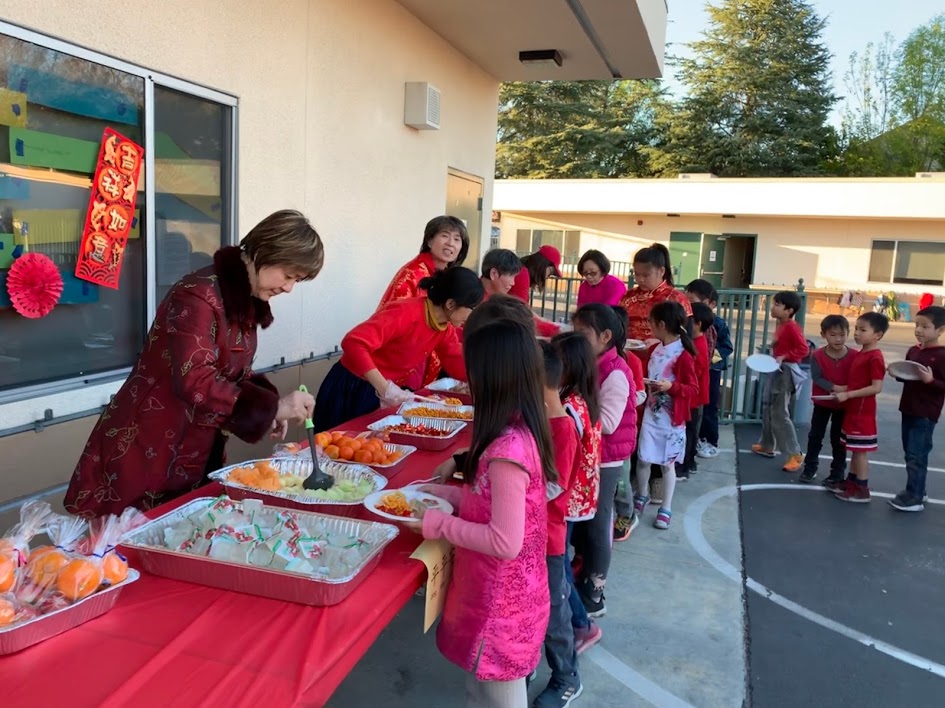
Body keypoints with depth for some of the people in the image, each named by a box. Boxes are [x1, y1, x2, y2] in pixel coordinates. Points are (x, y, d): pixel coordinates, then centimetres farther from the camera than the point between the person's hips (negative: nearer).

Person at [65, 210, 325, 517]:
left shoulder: (247, 300, 6)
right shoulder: (198, 296, -23)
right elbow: (195, 383, -29)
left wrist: (270, 408, -2)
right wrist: (270, 407, -28)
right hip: (147, 452, -9)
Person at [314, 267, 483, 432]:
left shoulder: (446, 329, 0)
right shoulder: (406, 313, -27)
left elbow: (458, 366, 5)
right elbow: (354, 343, -36)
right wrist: (384, 388, -40)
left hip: (384, 396, 8)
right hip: (351, 391, -7)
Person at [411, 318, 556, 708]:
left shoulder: (507, 448, -30)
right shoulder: (522, 434, 0)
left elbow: (505, 542, -28)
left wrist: (439, 524, -18)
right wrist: (445, 493, 5)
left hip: (500, 605, -8)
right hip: (506, 597, 8)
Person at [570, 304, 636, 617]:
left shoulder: (615, 373, -21)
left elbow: (607, 422, -27)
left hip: (604, 461, -9)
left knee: (596, 526, 4)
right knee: (579, 522, 18)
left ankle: (593, 597, 19)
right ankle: (580, 583, 34)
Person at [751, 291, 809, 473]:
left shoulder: (792, 327, -18)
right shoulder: (780, 326, 9)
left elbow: (804, 349, -23)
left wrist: (784, 357, -26)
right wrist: (770, 356, 7)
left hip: (786, 372, -10)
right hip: (775, 370, 10)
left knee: (779, 414, -8)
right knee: (768, 410, 18)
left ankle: (795, 454, -1)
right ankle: (767, 445, 32)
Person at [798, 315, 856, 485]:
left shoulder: (854, 356, -12)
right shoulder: (818, 356, -13)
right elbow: (817, 378, -18)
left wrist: (846, 391, -28)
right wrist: (835, 388, -30)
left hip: (843, 404, 0)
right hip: (822, 402, 1)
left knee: (838, 439, 10)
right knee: (815, 436, 9)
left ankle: (837, 473, 21)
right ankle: (810, 468, 21)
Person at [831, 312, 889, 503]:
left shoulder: (875, 358, -19)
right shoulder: (861, 353, 11)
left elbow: (876, 387, -23)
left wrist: (847, 394, -23)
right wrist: (843, 390, 7)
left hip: (862, 412, -9)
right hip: (852, 409, 9)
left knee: (861, 451, -1)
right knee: (855, 449, 17)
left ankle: (862, 490, 8)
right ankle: (851, 482, 28)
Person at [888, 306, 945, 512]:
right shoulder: (913, 351, 9)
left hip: (926, 415, -8)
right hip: (908, 410, 8)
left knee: (916, 456, -5)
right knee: (911, 454, 16)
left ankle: (914, 497, 4)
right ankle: (916, 491, 28)